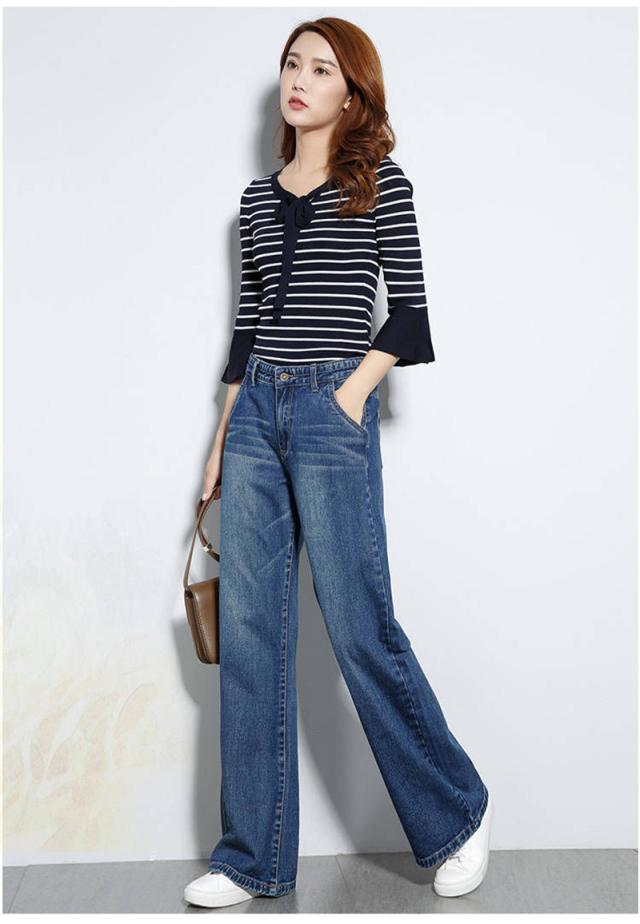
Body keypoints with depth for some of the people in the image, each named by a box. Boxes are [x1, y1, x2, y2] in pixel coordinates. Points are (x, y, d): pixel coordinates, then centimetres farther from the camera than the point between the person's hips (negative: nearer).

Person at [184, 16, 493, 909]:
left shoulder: (380, 183, 2)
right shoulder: (258, 196, 17)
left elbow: (409, 312, -1)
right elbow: (248, 318, 16)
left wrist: (356, 387, -14)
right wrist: (223, 438, 14)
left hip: (331, 416, -5)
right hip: (254, 412, 6)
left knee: (360, 627, -3)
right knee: (249, 630, 4)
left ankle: (458, 812, 22)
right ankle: (256, 857, 17)